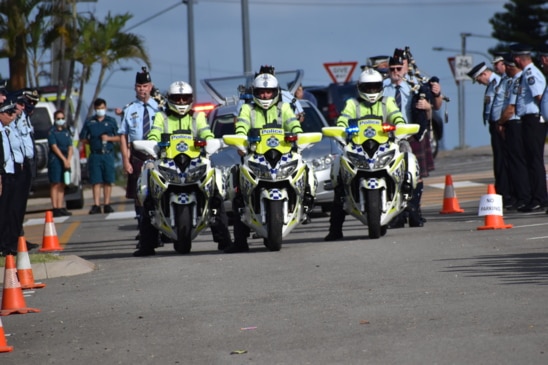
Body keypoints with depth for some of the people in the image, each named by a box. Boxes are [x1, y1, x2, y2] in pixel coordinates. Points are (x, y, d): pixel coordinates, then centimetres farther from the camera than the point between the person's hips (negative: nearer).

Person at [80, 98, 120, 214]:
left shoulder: (111, 121, 11)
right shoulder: (89, 122, 10)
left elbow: (119, 137, 8)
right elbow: (82, 139, 11)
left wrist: (109, 138, -7)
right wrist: (92, 141, -1)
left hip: (108, 155, 0)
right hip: (95, 155, 0)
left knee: (108, 181, 0)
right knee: (96, 181, -4)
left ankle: (107, 205, 5)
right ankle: (96, 205, -5)